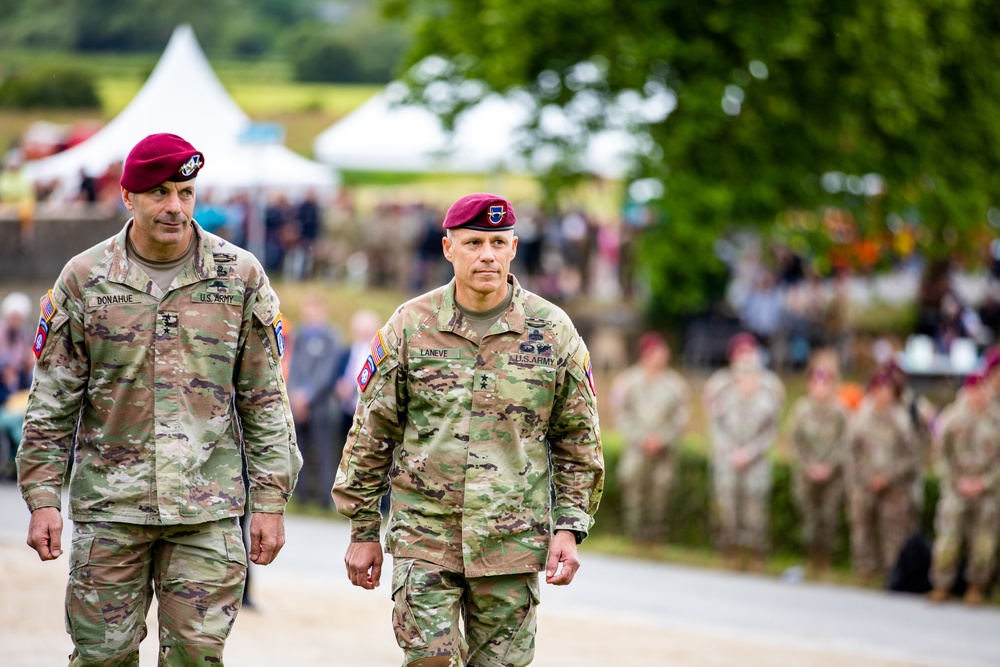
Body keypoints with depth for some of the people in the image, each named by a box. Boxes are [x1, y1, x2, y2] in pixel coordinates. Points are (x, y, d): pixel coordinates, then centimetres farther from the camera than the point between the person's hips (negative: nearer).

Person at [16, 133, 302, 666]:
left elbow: (264, 399, 6)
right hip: (109, 503, 0)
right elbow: (53, 401, 6)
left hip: (208, 508, 0)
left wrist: (270, 501, 2)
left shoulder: (239, 277, 3)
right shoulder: (85, 279, 3)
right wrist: (42, 497, -1)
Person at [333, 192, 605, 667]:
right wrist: (363, 531, 6)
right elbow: (371, 435, 7)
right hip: (424, 537, -1)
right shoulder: (411, 326, 1)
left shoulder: (552, 331, 3)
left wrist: (569, 527, 1)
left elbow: (577, 439, 9)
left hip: (513, 541, 1)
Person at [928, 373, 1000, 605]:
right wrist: (958, 481, -5)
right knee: (948, 535, -3)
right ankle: (941, 585, 8)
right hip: (956, 488, 0)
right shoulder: (952, 417, -2)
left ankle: (976, 587, 14)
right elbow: (944, 454, 4)